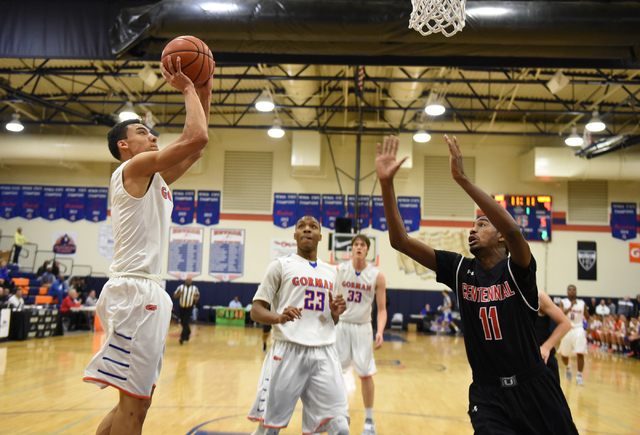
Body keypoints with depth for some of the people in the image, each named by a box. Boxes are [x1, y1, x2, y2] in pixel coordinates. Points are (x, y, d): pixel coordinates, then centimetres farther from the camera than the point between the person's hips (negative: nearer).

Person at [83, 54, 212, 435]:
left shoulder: (153, 178, 21)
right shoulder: (134, 167, -5)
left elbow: (197, 146, 26)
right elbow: (196, 136, -16)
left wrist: (205, 94, 21)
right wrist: (187, 89, -2)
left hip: (149, 292, 10)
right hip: (135, 289, -10)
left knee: (136, 401, 15)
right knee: (133, 403, -6)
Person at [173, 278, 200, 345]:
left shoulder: (194, 288, 3)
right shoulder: (181, 287, 2)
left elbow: (198, 295, 16)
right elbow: (174, 296, 4)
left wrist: (196, 298, -7)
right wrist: (179, 294, -18)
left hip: (189, 308, -2)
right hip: (182, 307, 2)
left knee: (185, 323, -12)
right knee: (182, 322, 13)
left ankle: (182, 337, -11)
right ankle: (188, 332, 38)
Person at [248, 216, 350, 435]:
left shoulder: (331, 272, 17)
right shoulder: (281, 265, 4)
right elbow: (256, 311, 0)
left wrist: (335, 314, 2)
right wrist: (279, 317, -20)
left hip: (324, 353, 4)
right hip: (289, 350, -3)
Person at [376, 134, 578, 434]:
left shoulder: (516, 270, -9)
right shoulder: (459, 269, 1)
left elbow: (513, 229, -32)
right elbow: (400, 240, -6)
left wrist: (461, 178, -35)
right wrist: (386, 183, -17)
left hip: (533, 389, -1)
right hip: (487, 393, 2)